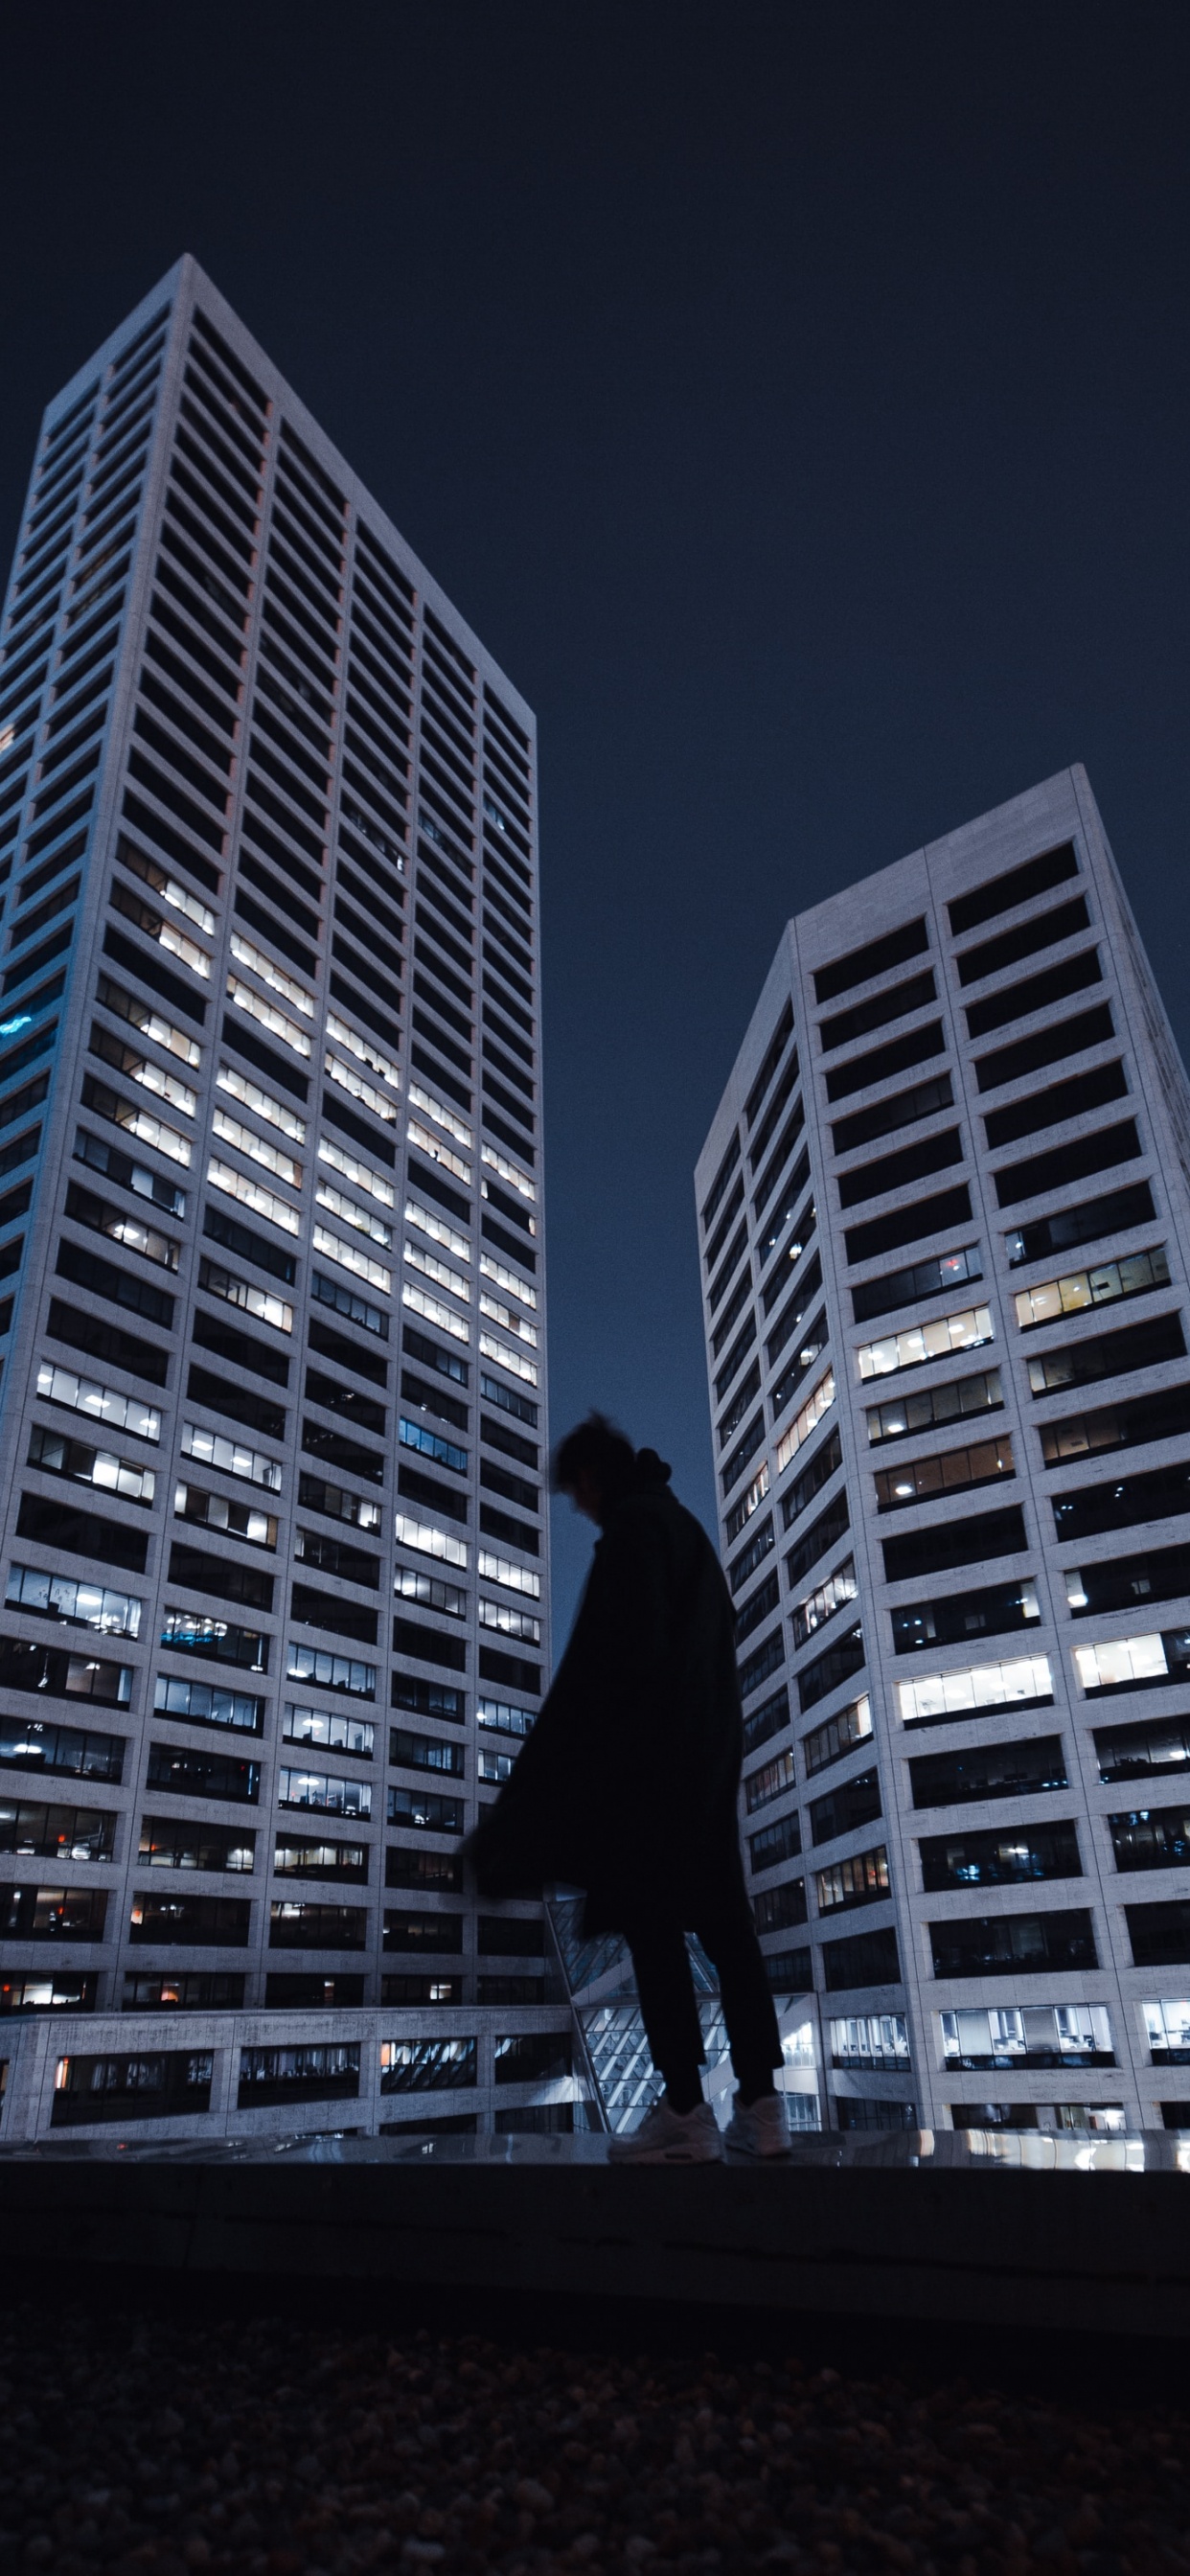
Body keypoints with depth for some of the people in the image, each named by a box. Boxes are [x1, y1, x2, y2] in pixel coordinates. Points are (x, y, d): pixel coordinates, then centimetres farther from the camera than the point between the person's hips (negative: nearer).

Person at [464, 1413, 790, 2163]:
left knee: (651, 1922, -5)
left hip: (649, 1748, -9)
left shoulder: (633, 1525, -8)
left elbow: (626, 1646, -17)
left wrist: (575, 1759, -13)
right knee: (723, 1920, 8)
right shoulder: (685, 1524, 19)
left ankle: (686, 2112, -3)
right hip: (708, 1749, 9)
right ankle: (763, 2105, 9)